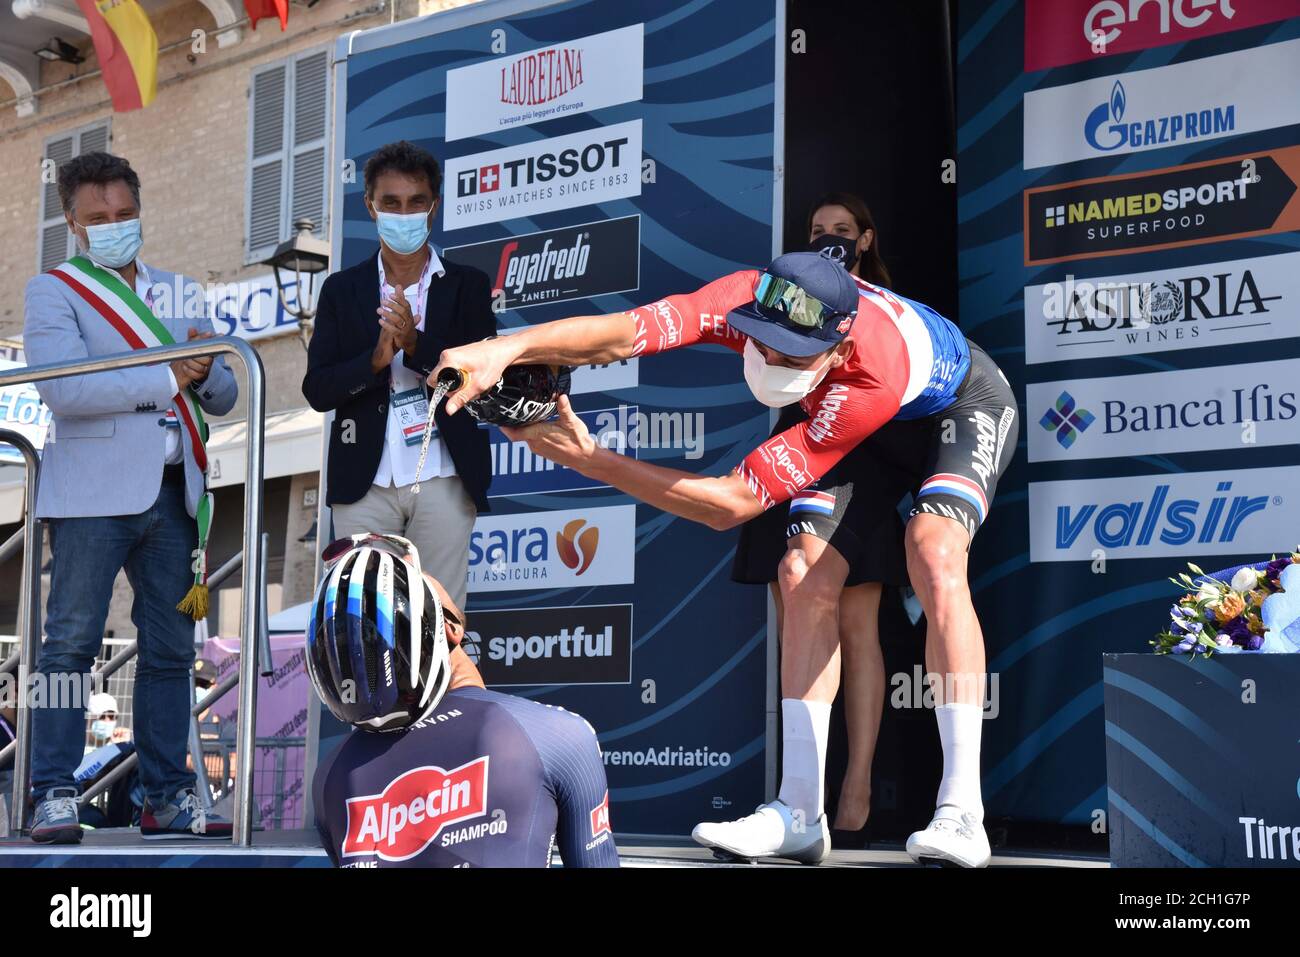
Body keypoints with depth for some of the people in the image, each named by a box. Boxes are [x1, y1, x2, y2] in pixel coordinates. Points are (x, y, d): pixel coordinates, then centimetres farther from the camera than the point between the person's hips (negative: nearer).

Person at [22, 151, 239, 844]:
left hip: (173, 493, 5)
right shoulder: (52, 292, 4)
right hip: (94, 493, -5)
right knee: (71, 644, -6)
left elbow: (224, 397, 17)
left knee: (171, 650, 5)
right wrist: (166, 378, -14)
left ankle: (168, 798, 10)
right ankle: (55, 798, -2)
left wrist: (205, 370, -6)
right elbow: (61, 389, -13)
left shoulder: (180, 293, 19)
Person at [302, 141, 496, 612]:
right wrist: (377, 358, -16)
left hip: (443, 481, -1)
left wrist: (416, 343, -17)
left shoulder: (467, 286, 7)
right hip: (364, 484, 1)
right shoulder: (342, 289, 10)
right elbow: (318, 390, 3)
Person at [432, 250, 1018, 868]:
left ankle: (961, 813, -31)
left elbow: (733, 502, -41)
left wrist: (586, 459, -43)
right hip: (873, 430, 6)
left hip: (960, 406, -6)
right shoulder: (749, 298, -33)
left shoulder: (869, 382, -44)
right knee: (804, 576, -9)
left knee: (933, 554, -31)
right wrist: (505, 347, -64)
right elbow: (628, 332, -47)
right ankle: (800, 814, -6)